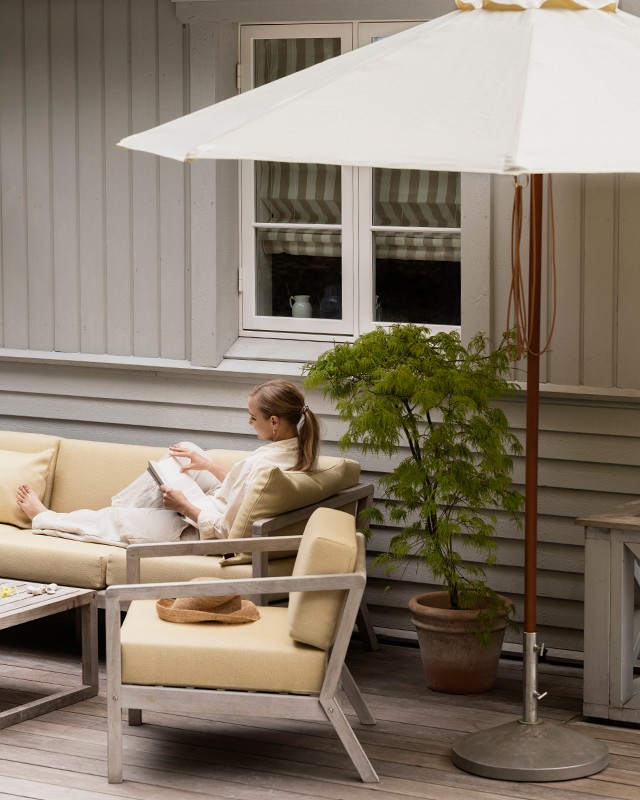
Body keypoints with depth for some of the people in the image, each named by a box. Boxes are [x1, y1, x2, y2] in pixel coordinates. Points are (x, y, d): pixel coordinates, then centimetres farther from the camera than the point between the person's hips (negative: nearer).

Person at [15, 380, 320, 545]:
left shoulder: (263, 466, -36)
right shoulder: (297, 449, -9)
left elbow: (224, 532, -31)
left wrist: (183, 505, -19)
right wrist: (208, 465, 8)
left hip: (202, 530, -8)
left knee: (112, 519, 11)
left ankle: (44, 518, 38)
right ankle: (121, 507, 30)